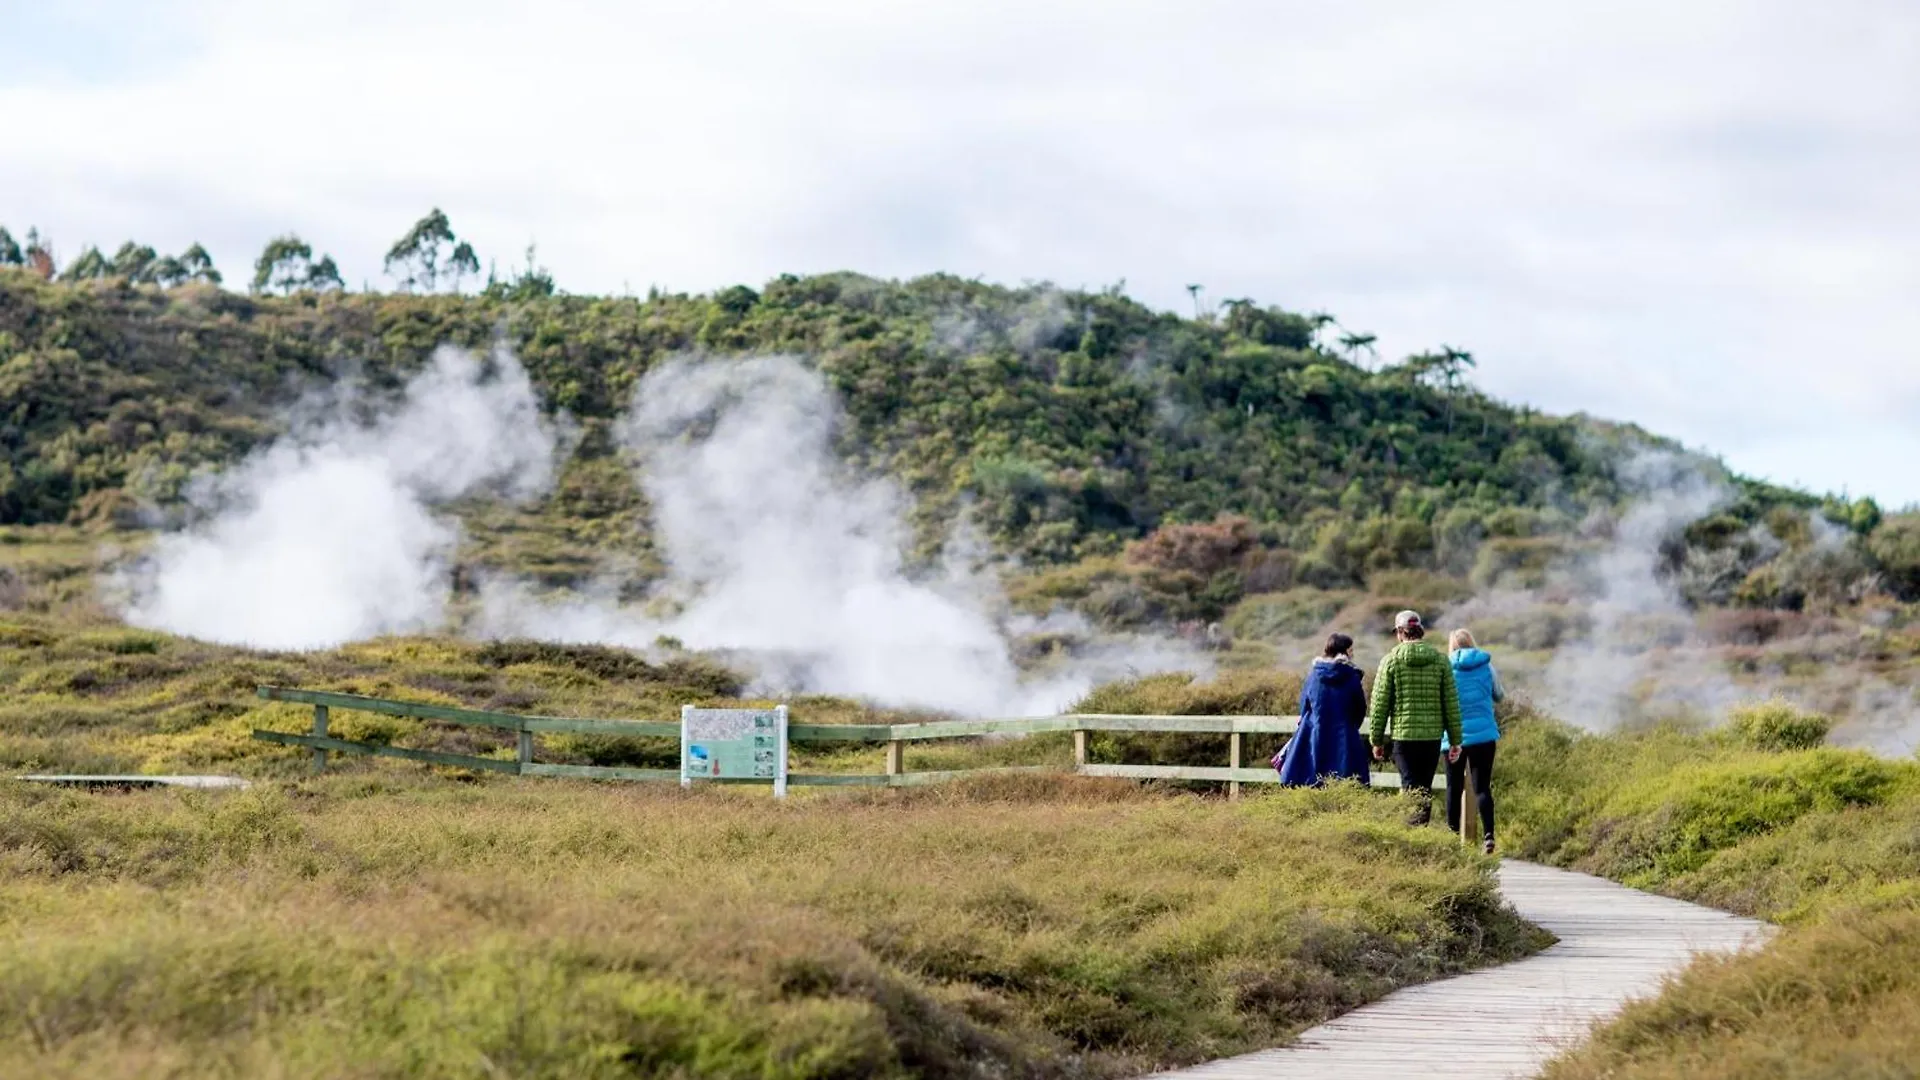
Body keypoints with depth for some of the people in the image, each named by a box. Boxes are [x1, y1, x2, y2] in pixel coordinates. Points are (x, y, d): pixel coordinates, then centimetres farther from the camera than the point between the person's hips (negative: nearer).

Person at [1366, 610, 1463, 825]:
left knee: (1411, 789, -3)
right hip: (1433, 735, 3)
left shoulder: (1390, 660, -2)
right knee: (1425, 789, 14)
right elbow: (1451, 703, 4)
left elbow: (1380, 704, -2)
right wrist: (1456, 740, 10)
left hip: (1403, 736, -3)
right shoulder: (1440, 660, 5)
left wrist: (1376, 740, 7)